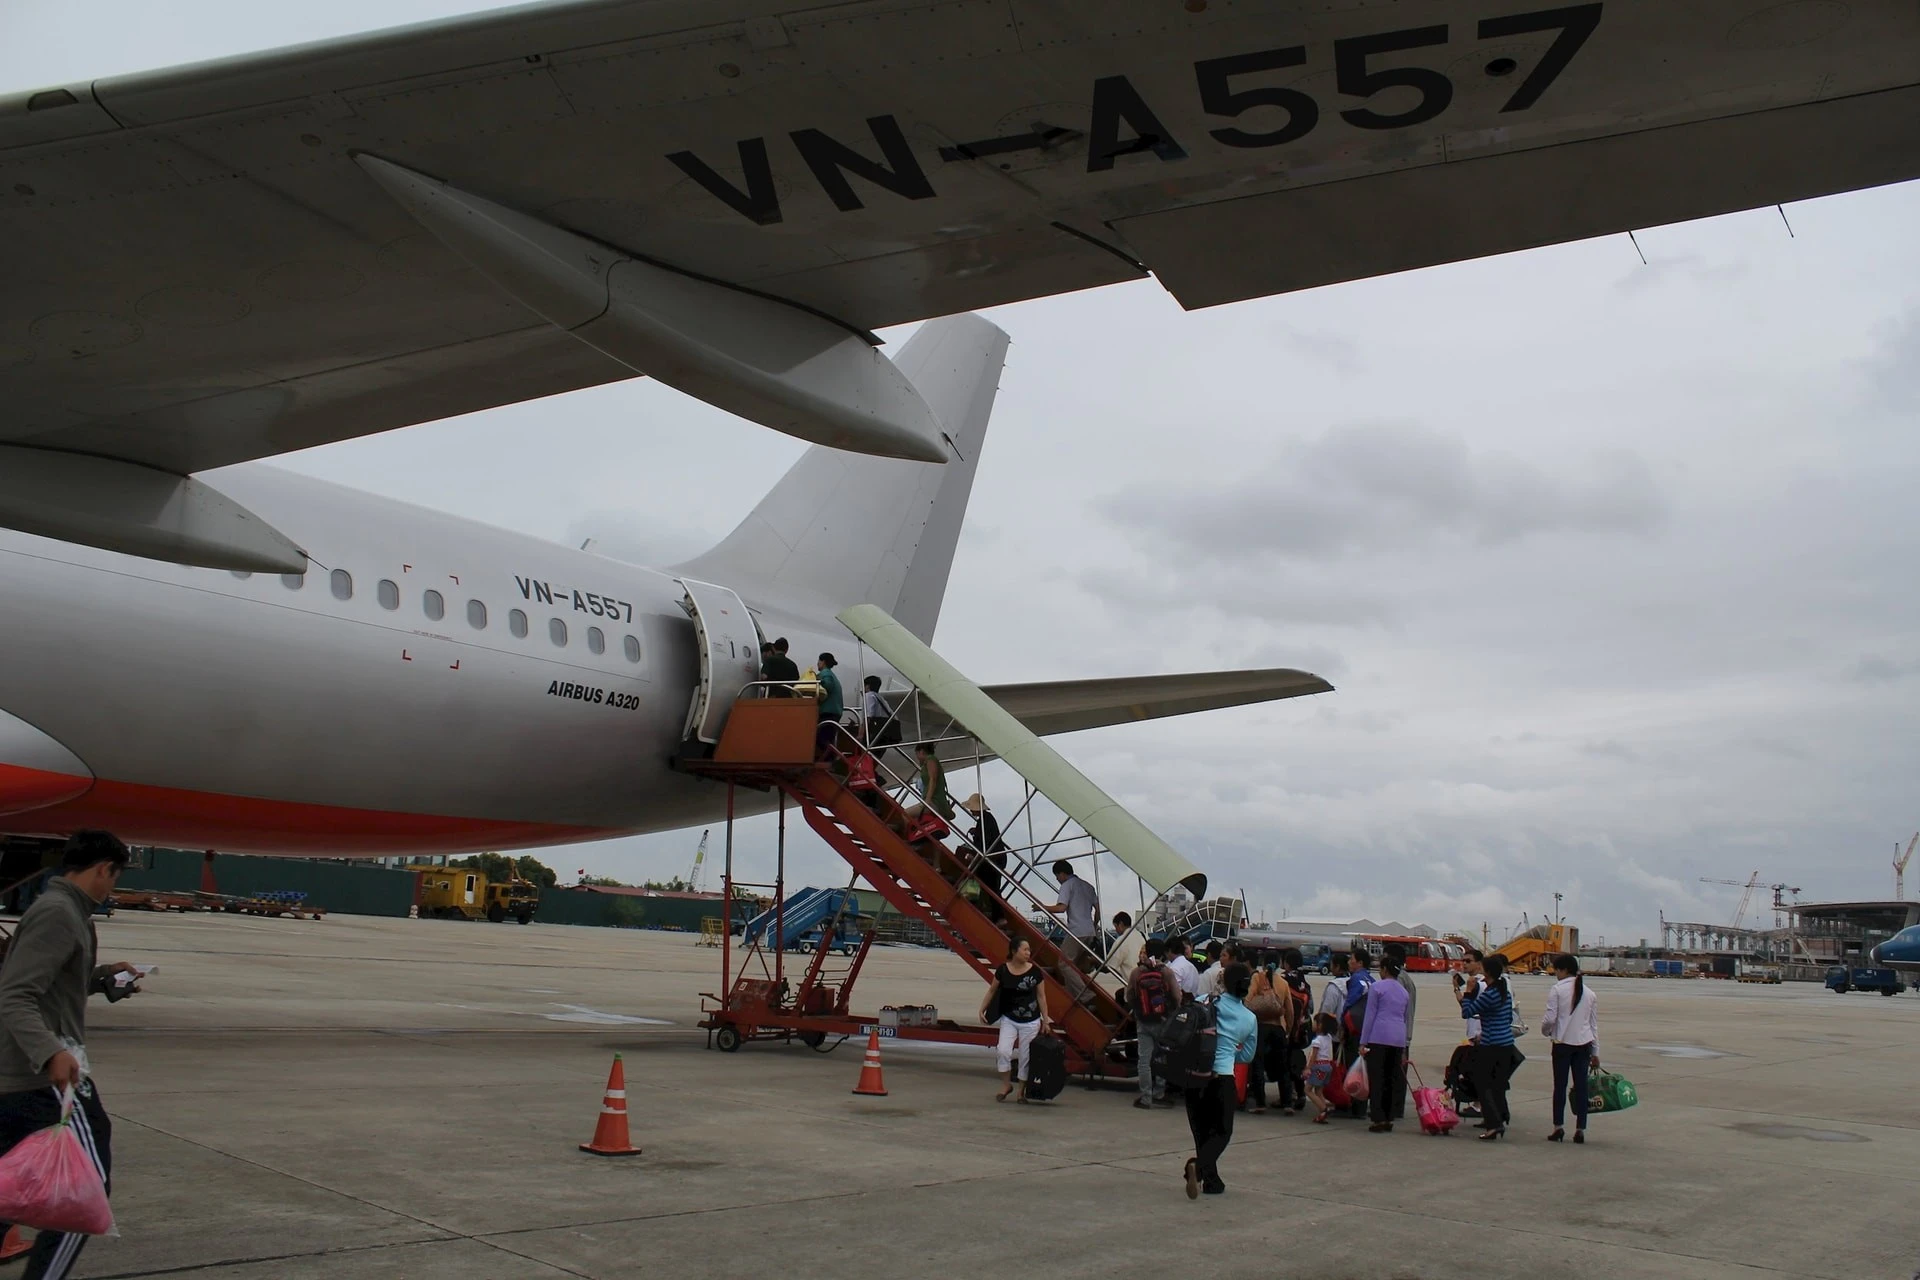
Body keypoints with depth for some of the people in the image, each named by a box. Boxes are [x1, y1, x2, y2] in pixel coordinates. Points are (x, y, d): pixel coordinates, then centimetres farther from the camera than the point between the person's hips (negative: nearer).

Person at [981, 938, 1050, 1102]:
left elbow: (1040, 997, 1)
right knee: (1004, 1050, -15)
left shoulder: (1034, 971, -7)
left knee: (1025, 1057, 5)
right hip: (1009, 1019, 0)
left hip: (1030, 1022, 0)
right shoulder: (1003, 970, -7)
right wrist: (982, 1009, 2)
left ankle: (1022, 1091, 19)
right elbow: (992, 991, 6)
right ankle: (1006, 1084, 4)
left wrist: (1046, 1020, 3)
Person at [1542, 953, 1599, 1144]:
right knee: (1581, 1085, 5)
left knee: (1560, 1085, 4)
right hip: (1584, 1043, 4)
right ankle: (1580, 1129, 7)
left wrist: (1545, 1031, 10)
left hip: (1563, 1043, -4)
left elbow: (1550, 1018, -12)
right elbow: (1594, 1023, 12)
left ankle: (1558, 1127, 5)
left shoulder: (1557, 990, -8)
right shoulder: (1588, 993, 7)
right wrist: (1595, 1051, 18)